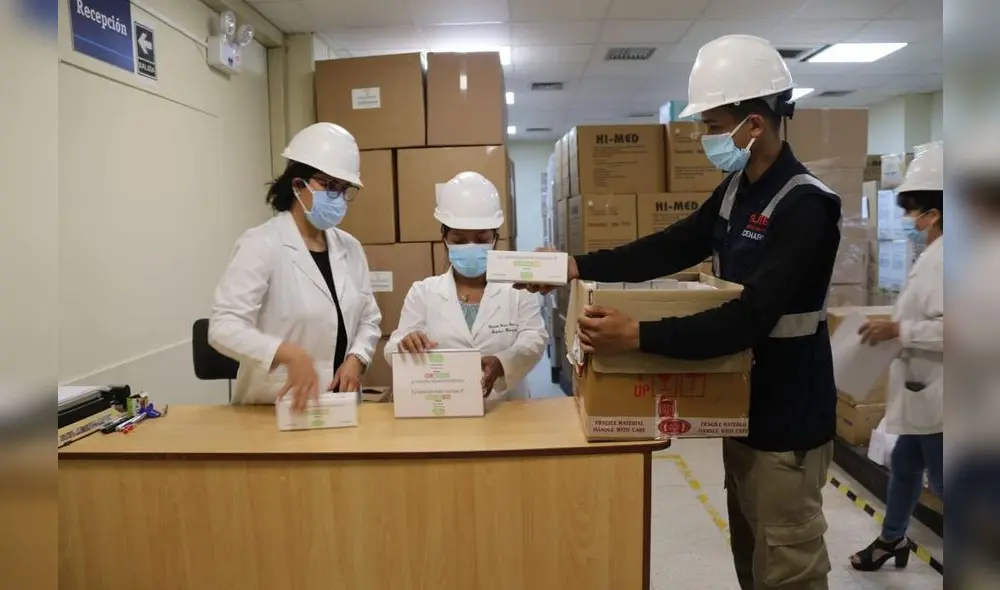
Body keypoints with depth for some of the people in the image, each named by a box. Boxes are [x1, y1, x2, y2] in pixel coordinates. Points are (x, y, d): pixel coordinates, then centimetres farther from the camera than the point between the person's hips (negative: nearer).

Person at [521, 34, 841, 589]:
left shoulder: (805, 207, -22)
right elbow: (672, 247, 6)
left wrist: (638, 337, -37)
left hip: (786, 421, -8)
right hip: (744, 409, 8)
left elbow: (750, 319, -30)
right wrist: (579, 266, -3)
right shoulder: (736, 190, 4)